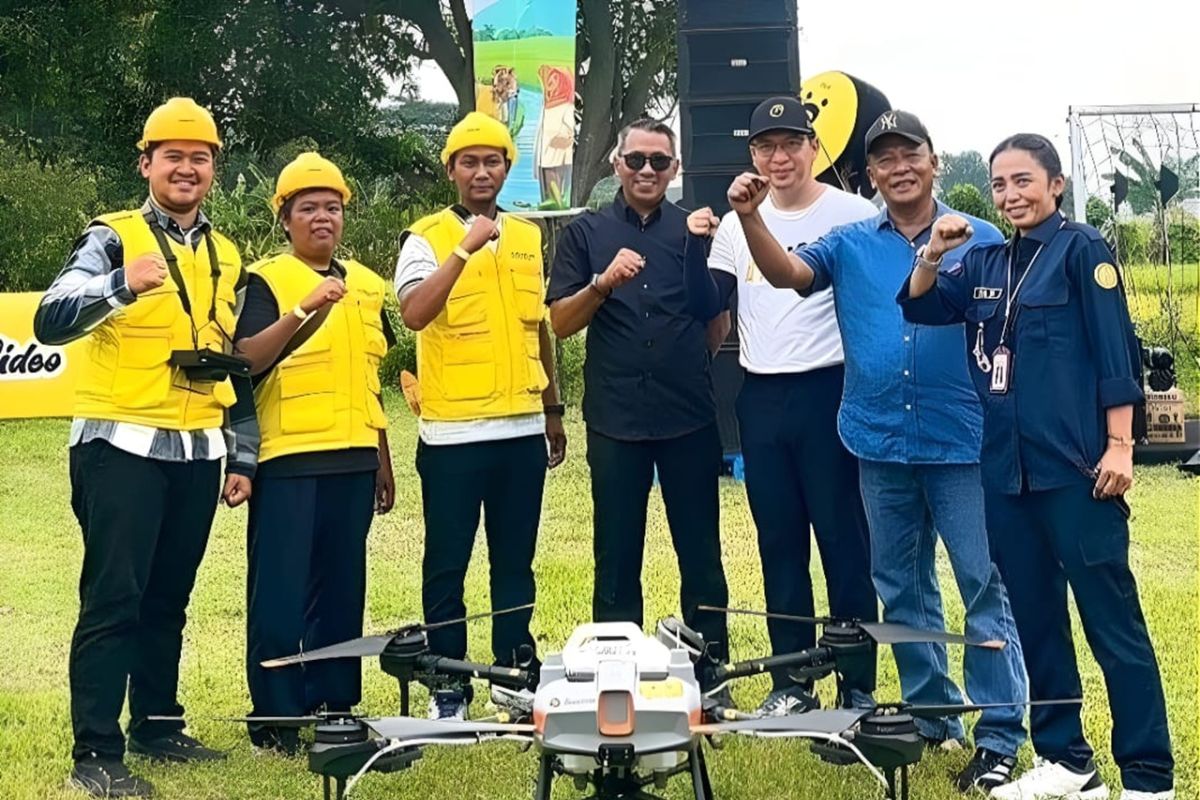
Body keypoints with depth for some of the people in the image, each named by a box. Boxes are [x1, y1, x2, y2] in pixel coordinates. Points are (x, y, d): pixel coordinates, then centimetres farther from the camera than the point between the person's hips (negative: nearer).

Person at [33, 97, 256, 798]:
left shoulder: (229, 259, 13)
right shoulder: (114, 238, -4)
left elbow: (238, 367, 18)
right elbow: (51, 321, -19)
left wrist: (244, 459, 15)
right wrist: (123, 284, -36)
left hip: (199, 454, 5)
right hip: (123, 448, -5)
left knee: (169, 599, 13)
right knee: (114, 599, -6)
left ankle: (158, 724, 25)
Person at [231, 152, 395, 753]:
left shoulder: (366, 284, 15)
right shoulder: (265, 280, -3)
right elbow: (247, 359, -18)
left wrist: (383, 463, 20)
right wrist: (306, 309, -30)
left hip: (353, 461, 5)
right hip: (288, 460, -5)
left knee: (342, 591, 10)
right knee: (280, 592, -2)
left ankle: (334, 706, 19)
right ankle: (275, 720, 5)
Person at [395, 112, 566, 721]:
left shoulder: (528, 236, 12)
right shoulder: (427, 237, -4)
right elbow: (414, 313, -21)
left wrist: (553, 409, 20)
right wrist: (465, 248, -26)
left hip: (522, 428, 4)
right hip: (453, 432, -4)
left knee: (515, 560, 12)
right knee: (448, 564, 3)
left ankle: (516, 671, 23)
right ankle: (448, 687, 12)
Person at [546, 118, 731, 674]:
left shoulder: (696, 230, 7)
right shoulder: (586, 234, 6)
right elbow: (559, 324, -1)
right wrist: (603, 284, -14)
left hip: (689, 418, 0)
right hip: (615, 419, 0)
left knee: (700, 553, 6)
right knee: (616, 556, 7)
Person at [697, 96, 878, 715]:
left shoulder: (852, 215, -4)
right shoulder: (736, 224, 11)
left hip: (831, 392, -5)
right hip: (761, 400, 5)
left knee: (844, 540, -1)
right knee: (779, 542, 10)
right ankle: (791, 682, 19)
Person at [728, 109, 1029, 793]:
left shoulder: (980, 240, 0)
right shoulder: (851, 245, 8)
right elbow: (787, 274, -6)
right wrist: (749, 216, -20)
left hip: (963, 442, -4)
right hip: (882, 445, 4)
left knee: (985, 586, -3)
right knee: (903, 590, 13)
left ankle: (1001, 735, 3)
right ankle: (931, 716, 27)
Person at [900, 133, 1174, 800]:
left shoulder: (1081, 249, -3)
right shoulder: (987, 263, 15)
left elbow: (1116, 349, -8)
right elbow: (922, 306, 11)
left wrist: (1119, 445, -13)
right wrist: (933, 256, -8)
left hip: (1075, 467, -7)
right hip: (1007, 469, 7)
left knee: (1111, 618, -5)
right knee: (1035, 615, 11)